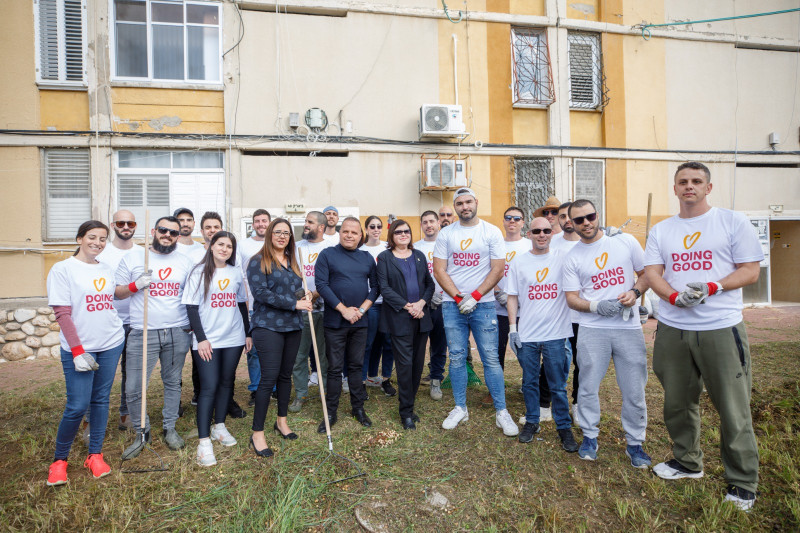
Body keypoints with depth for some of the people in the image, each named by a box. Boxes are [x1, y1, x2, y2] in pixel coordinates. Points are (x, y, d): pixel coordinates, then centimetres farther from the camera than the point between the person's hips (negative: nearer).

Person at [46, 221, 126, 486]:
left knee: (101, 400, 11)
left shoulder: (107, 270, 9)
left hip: (111, 345, 4)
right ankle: (59, 460, 19)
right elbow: (62, 314, -10)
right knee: (77, 406, -3)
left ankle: (95, 455, 23)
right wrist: (78, 351, -15)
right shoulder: (63, 269, -5)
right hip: (78, 348, -4)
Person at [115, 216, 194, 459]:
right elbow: (116, 293, 7)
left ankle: (169, 428, 30)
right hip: (143, 334, -1)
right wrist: (135, 285, -13)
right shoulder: (132, 258, 4)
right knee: (133, 388, 0)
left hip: (178, 333, 1)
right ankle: (142, 432, 22)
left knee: (173, 382, 12)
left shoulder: (185, 261, 9)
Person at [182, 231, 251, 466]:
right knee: (209, 387, -7)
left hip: (233, 338, 4)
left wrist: (248, 332, 12)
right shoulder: (199, 272, -3)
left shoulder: (236, 273, 8)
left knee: (226, 382, 13)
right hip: (207, 340, -4)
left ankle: (219, 426, 30)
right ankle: (204, 441, -1)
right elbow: (191, 307, -5)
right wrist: (201, 338, -11)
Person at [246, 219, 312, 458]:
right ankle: (257, 433, 6)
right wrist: (294, 303, -17)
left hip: (292, 326, 6)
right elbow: (261, 292, -15)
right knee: (269, 378, -7)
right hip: (268, 326, -6)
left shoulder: (292, 262, 16)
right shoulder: (258, 261, -4)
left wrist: (304, 297, -4)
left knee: (286, 374, 14)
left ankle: (282, 421, 31)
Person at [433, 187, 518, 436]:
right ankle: (460, 408, 21)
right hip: (452, 305, 2)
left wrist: (474, 297, -11)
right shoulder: (445, 234, 5)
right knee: (457, 357, 8)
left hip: (483, 304, -2)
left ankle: (501, 411, 13)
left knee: (491, 358, 0)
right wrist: (459, 298, -7)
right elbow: (439, 271, 2)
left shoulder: (492, 232, 1)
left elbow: (497, 270, -4)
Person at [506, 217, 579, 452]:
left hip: (555, 334, -1)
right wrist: (512, 327, 0)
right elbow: (512, 297, 5)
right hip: (526, 335, 1)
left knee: (558, 386, 7)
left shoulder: (563, 258, 1)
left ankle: (564, 427, 24)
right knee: (529, 382, 13)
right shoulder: (519, 263, 4)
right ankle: (531, 422, 30)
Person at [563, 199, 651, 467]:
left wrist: (635, 292, -10)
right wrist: (595, 307, -16)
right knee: (588, 387, 7)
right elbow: (571, 297, 2)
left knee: (634, 390, 7)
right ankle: (589, 437, 26)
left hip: (629, 327, 1)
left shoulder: (626, 241, 4)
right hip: (592, 329, 0)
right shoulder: (573, 258, 3)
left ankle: (635, 443, 26)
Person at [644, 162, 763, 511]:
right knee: (677, 403, 14)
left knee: (734, 410, 2)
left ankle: (743, 485, 20)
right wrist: (675, 296, -16)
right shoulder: (660, 231, 11)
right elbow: (652, 273, 4)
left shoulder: (733, 221, 3)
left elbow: (751, 271, -1)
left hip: (721, 329, -3)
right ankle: (688, 462, 34)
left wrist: (711, 287, -18)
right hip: (672, 329, 4)